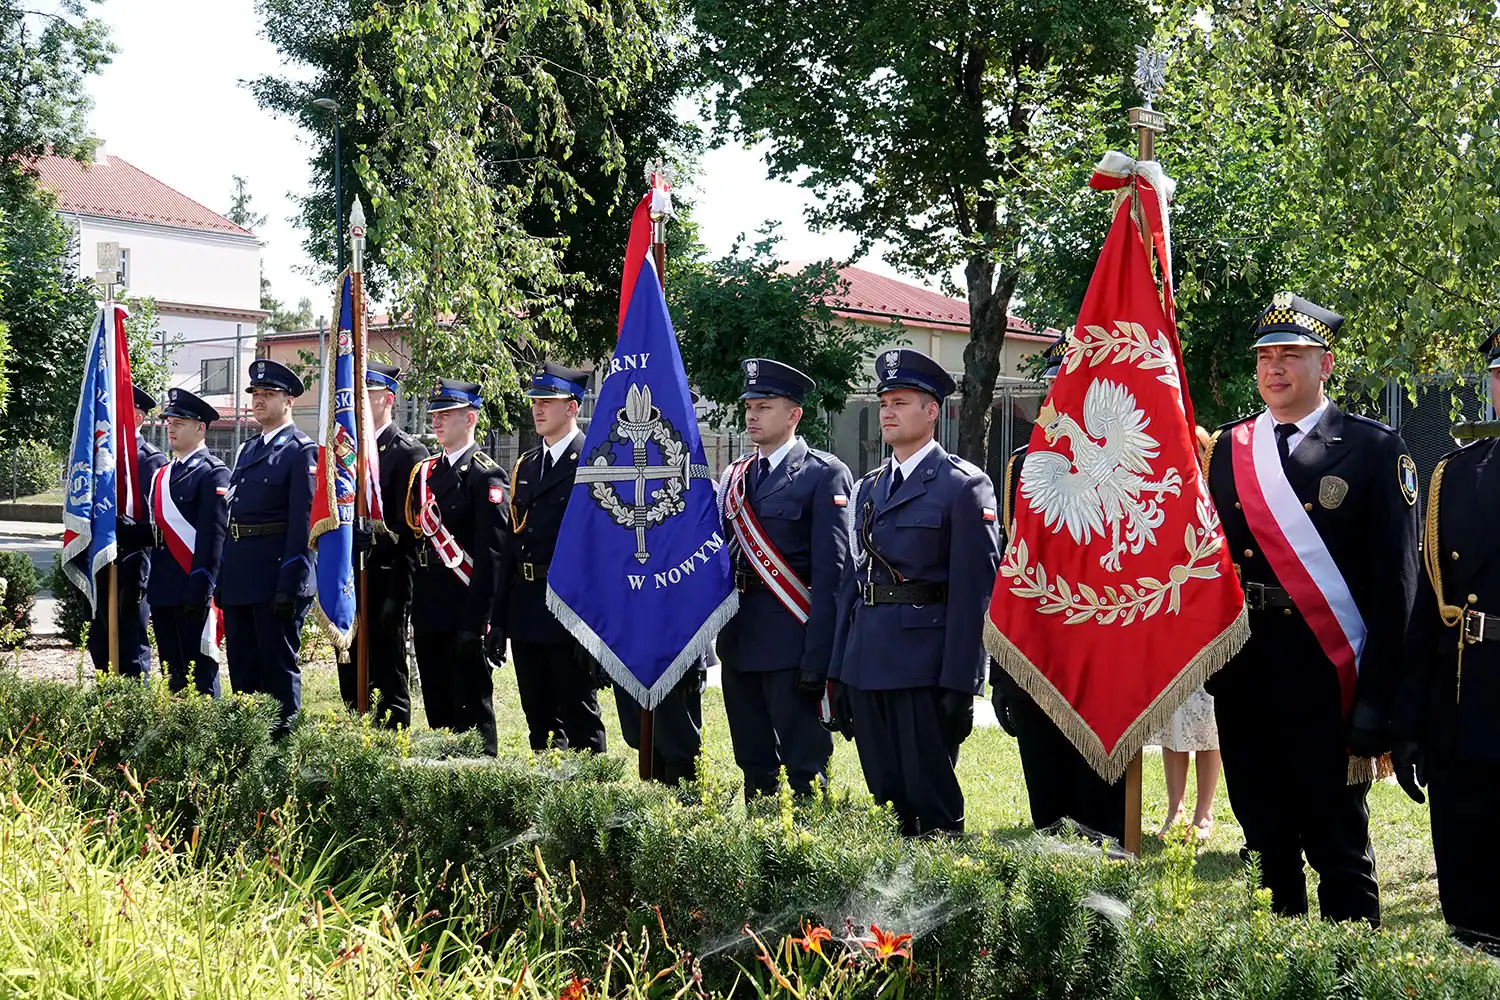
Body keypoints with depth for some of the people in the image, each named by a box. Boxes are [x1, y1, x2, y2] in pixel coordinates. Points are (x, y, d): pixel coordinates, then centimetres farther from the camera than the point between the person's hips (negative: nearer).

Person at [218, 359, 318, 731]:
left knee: (278, 665, -2)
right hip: (240, 575, 8)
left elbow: (303, 520, -13)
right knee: (242, 667, 13)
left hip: (276, 574, -8)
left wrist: (290, 585, -18)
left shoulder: (301, 451, -7)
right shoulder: (246, 450, 18)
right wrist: (222, 578, 15)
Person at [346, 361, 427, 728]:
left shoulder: (409, 453, -7)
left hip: (384, 583, -7)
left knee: (390, 680, -1)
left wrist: (398, 592, -18)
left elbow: (408, 529, -13)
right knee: (350, 676, 12)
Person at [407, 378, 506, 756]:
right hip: (428, 610, 8)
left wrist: (475, 619, -20)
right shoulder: (424, 472, 15)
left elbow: (490, 552, -15)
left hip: (463, 608, -8)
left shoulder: (485, 475, -9)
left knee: (471, 706, -2)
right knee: (437, 707, 13)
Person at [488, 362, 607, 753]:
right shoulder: (525, 465, 14)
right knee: (539, 722, 12)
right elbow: (511, 544, 15)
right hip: (526, 612, 7)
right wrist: (499, 618, 13)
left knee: (580, 720, 0)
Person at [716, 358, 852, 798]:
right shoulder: (734, 476, 14)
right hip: (739, 639, 7)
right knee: (753, 759, 14)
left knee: (803, 761, -4)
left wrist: (817, 657, -17)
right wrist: (719, 635, 9)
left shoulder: (824, 474, -6)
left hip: (790, 638, -7)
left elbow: (830, 571, -12)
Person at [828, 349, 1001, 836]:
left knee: (932, 803, -2)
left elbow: (975, 590, -10)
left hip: (926, 667, -7)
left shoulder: (963, 485, -5)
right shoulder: (869, 487, 17)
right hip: (867, 667, 7)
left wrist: (959, 684, -16)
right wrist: (839, 672, 13)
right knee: (888, 800, 11)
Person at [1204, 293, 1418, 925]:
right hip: (1243, 679, 4)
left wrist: (1376, 696, -11)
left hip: (1326, 681, -4)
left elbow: (1395, 580, -5)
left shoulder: (1374, 450, -2)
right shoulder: (1229, 449, 11)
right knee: (1266, 841, 12)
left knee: (1338, 842, 2)